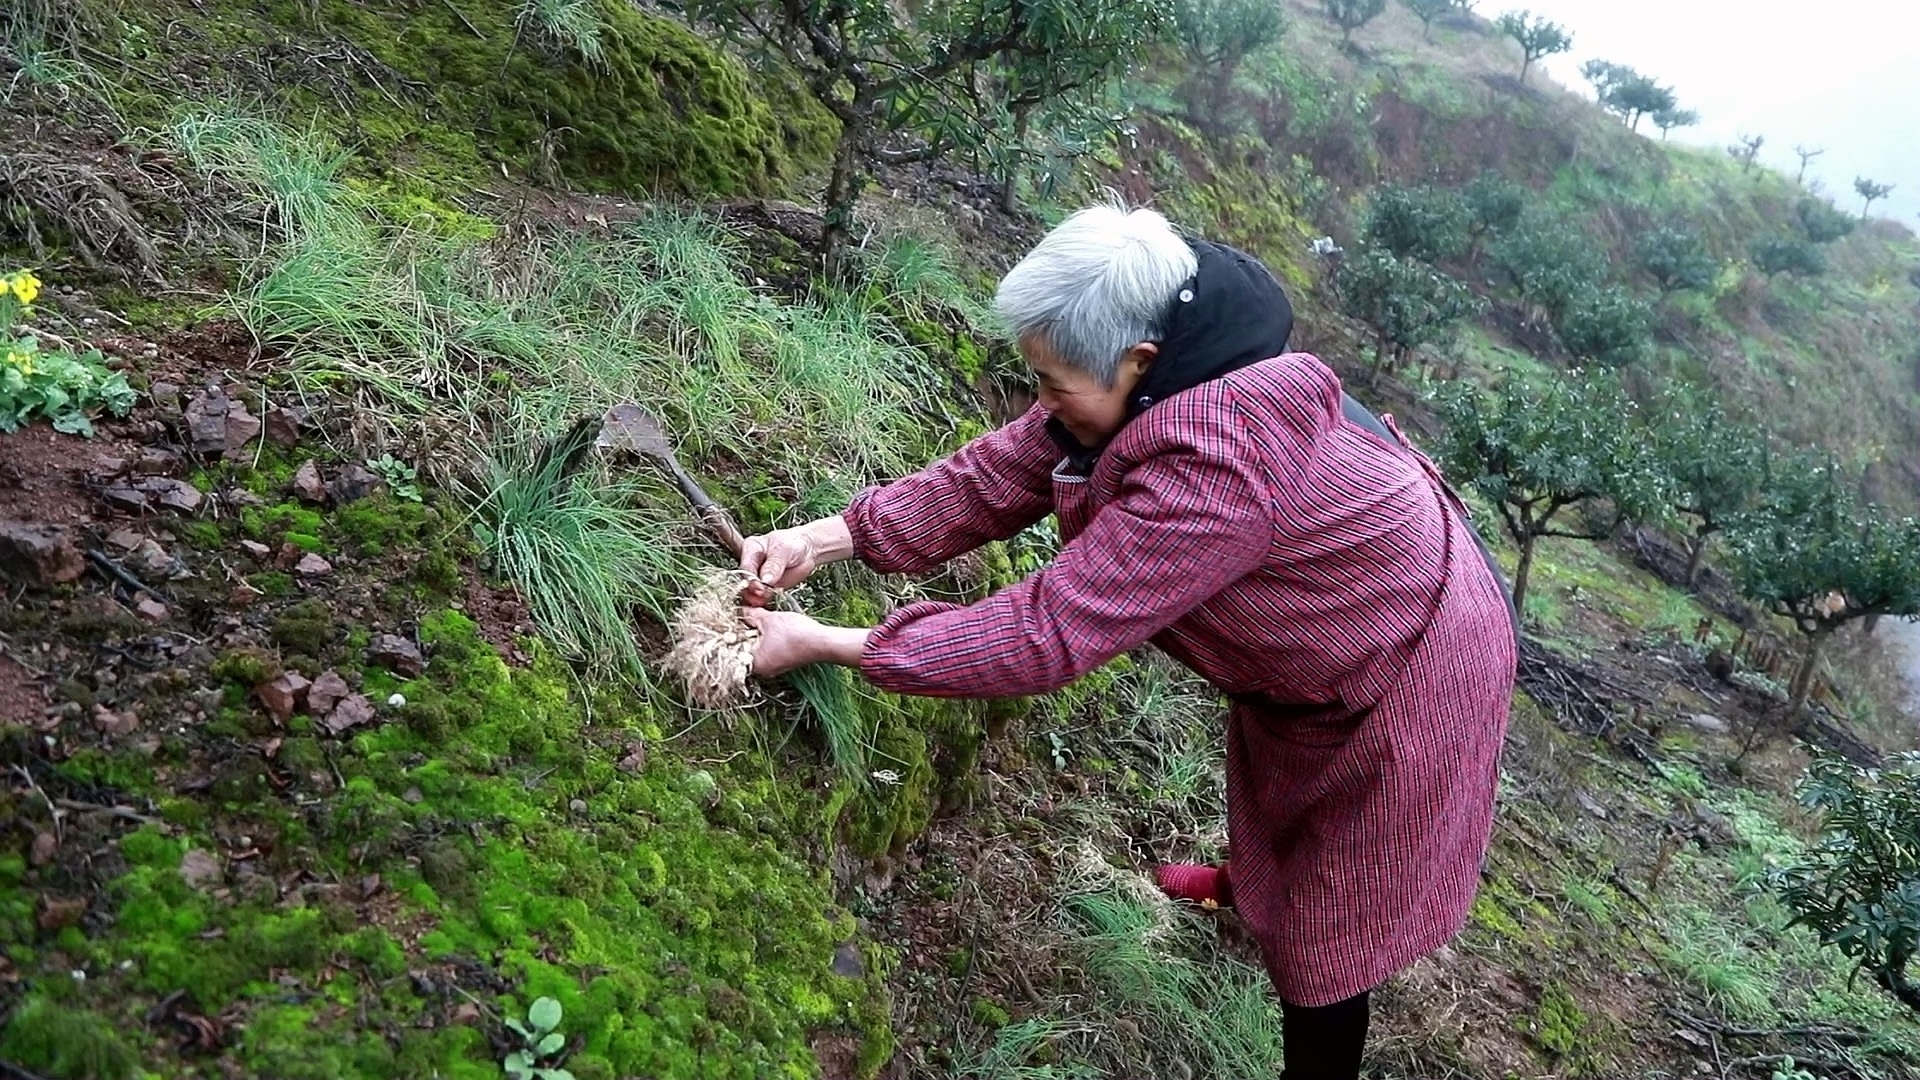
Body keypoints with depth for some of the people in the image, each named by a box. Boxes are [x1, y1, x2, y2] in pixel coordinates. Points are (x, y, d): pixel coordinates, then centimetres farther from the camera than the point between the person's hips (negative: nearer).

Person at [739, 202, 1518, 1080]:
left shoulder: (1217, 471, -44)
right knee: (1272, 780, 35)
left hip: (1413, 668, -9)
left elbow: (1051, 630, -40)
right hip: (1316, 638, 9)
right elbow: (995, 477, -12)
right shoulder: (1157, 387, -17)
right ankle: (1247, 886, 64)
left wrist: (827, 645, -34)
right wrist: (827, 537, -21)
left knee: (1327, 922, 6)